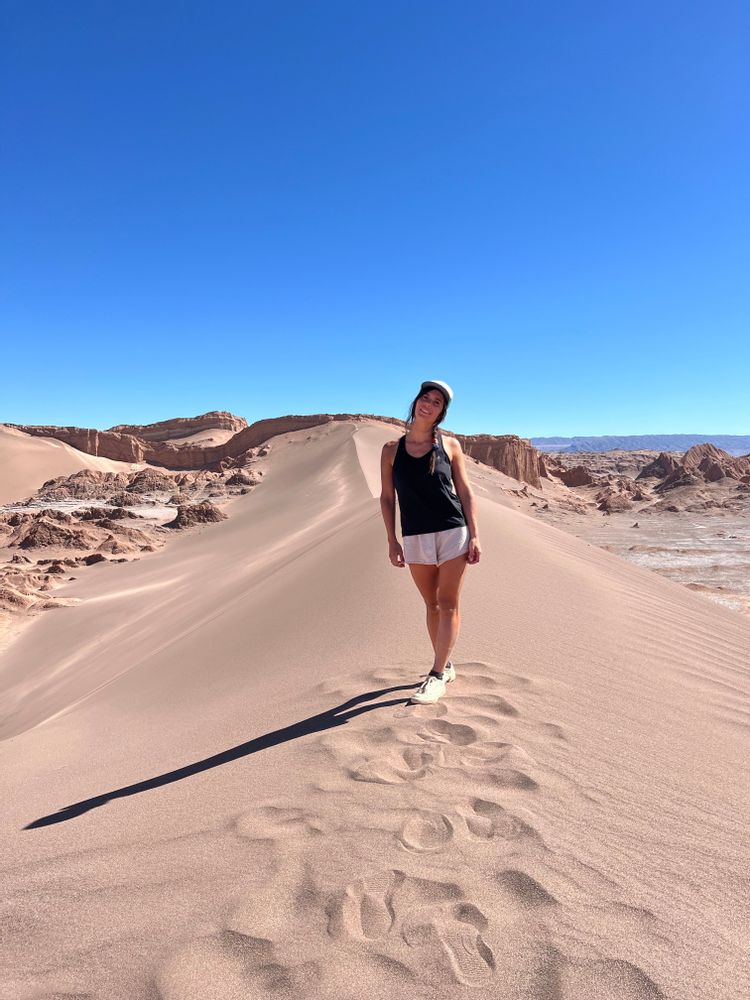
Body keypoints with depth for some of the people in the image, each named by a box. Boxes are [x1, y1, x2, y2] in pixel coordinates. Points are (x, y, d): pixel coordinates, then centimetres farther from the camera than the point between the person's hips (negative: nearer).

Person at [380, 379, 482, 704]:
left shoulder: (449, 445, 1)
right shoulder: (392, 449, 3)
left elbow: (465, 492, 2)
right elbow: (387, 498, 5)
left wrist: (474, 536, -4)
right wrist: (392, 542, 0)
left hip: (453, 533, -1)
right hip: (416, 538, 2)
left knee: (448, 605, -1)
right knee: (432, 605, 13)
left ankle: (437, 676, 4)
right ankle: (445, 666, 28)